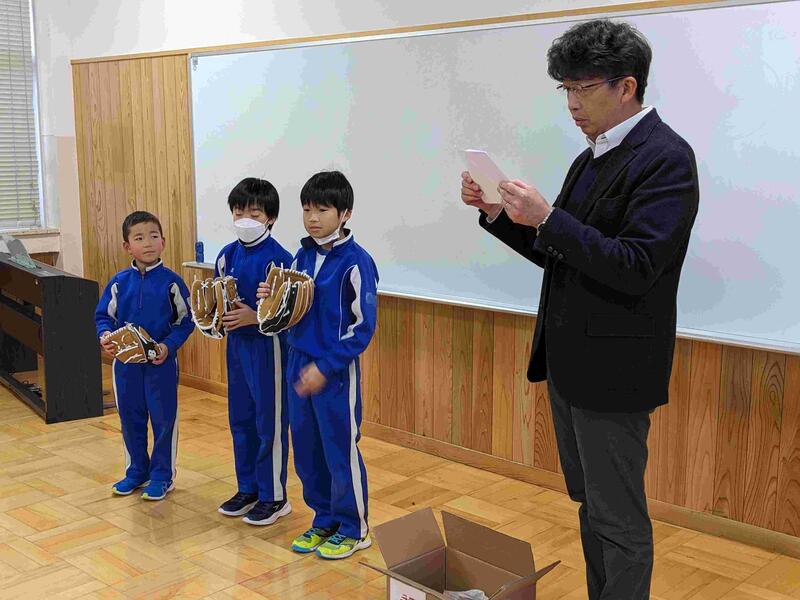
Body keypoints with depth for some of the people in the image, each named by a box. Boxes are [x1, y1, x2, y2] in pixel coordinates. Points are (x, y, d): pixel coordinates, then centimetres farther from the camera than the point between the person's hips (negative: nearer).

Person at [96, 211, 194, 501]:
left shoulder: (171, 282, -9)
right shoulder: (119, 282, -1)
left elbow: (186, 320, -6)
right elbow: (103, 315, 7)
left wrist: (168, 346, -19)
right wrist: (105, 335, -14)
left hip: (162, 362, -3)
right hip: (125, 361, 3)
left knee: (164, 418, 6)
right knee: (130, 418, 15)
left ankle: (162, 475, 21)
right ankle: (136, 471, 32)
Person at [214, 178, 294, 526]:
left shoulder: (278, 258, -14)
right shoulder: (228, 255, 6)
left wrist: (255, 317, -25)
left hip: (267, 346, -7)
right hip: (237, 343, 7)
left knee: (270, 423, 2)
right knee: (240, 419, 15)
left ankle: (274, 497, 14)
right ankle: (247, 489, 29)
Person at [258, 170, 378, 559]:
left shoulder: (356, 262, -13)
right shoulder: (302, 257, 7)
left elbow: (363, 327, -14)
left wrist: (325, 366, -18)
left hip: (337, 372, -6)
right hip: (299, 365, 7)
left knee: (341, 452, 4)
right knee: (306, 451, 13)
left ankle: (353, 529, 21)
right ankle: (324, 520, 30)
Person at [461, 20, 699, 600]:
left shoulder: (665, 157, -15)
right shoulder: (593, 157, 13)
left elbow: (635, 269, -23)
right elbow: (557, 254, 16)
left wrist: (548, 218, -26)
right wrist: (497, 211, 2)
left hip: (613, 367, -9)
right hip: (568, 359, 9)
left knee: (618, 519, 2)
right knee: (591, 505, 19)